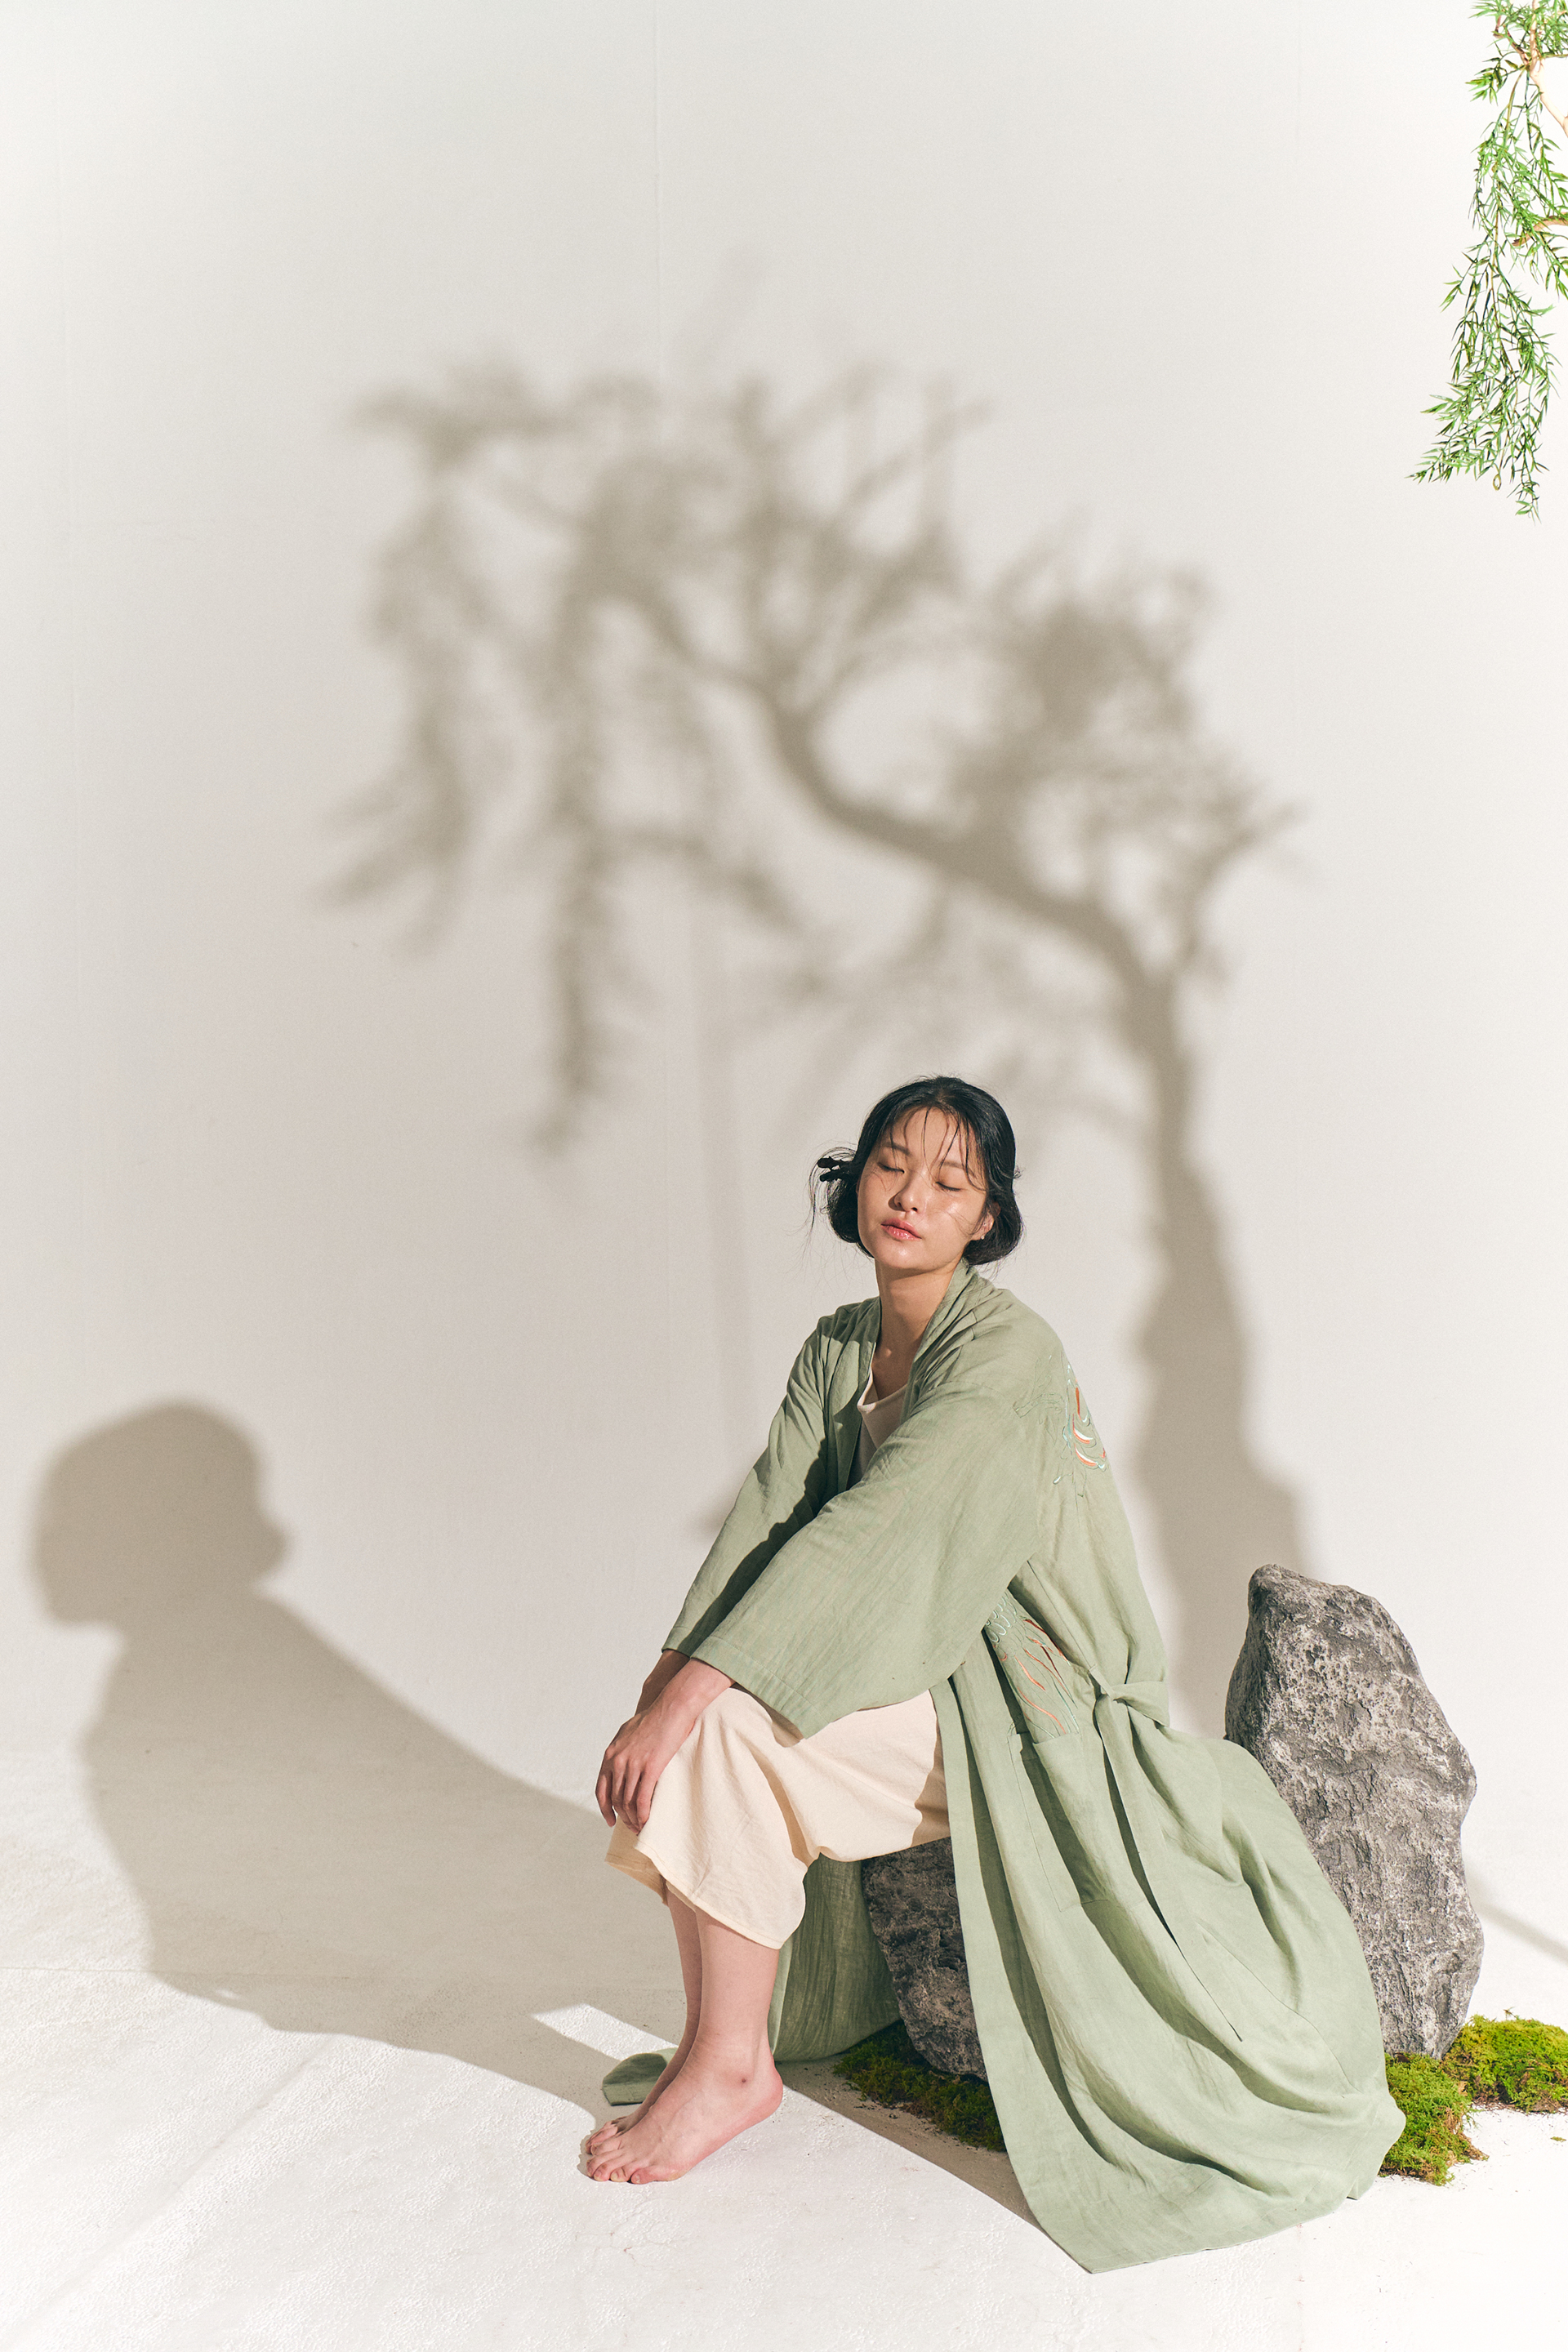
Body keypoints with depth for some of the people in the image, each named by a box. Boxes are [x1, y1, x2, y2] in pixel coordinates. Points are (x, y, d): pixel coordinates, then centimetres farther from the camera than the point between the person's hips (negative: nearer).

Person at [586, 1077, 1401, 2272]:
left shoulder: (1007, 1352, -21)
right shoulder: (838, 1349, 5)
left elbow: (865, 1538, -30)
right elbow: (765, 1520, -5)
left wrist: (691, 1694, -33)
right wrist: (666, 1679, -19)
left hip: (1029, 1709, -8)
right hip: (919, 1670, 8)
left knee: (727, 1732, -22)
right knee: (682, 1731, -6)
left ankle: (731, 2068, -6)